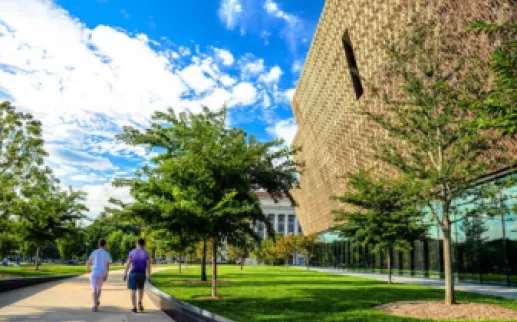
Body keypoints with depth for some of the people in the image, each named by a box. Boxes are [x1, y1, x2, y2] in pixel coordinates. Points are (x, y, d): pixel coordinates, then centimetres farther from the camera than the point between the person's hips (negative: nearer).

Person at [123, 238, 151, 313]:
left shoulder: (132, 252, 0)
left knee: (133, 290, 5)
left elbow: (128, 264, -2)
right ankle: (140, 302, 4)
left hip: (133, 273, -1)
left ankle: (134, 308, 2)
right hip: (142, 274, 1)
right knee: (141, 288, 23)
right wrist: (149, 276, -1)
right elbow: (148, 266, -5)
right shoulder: (146, 253, -2)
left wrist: (125, 274, 2)